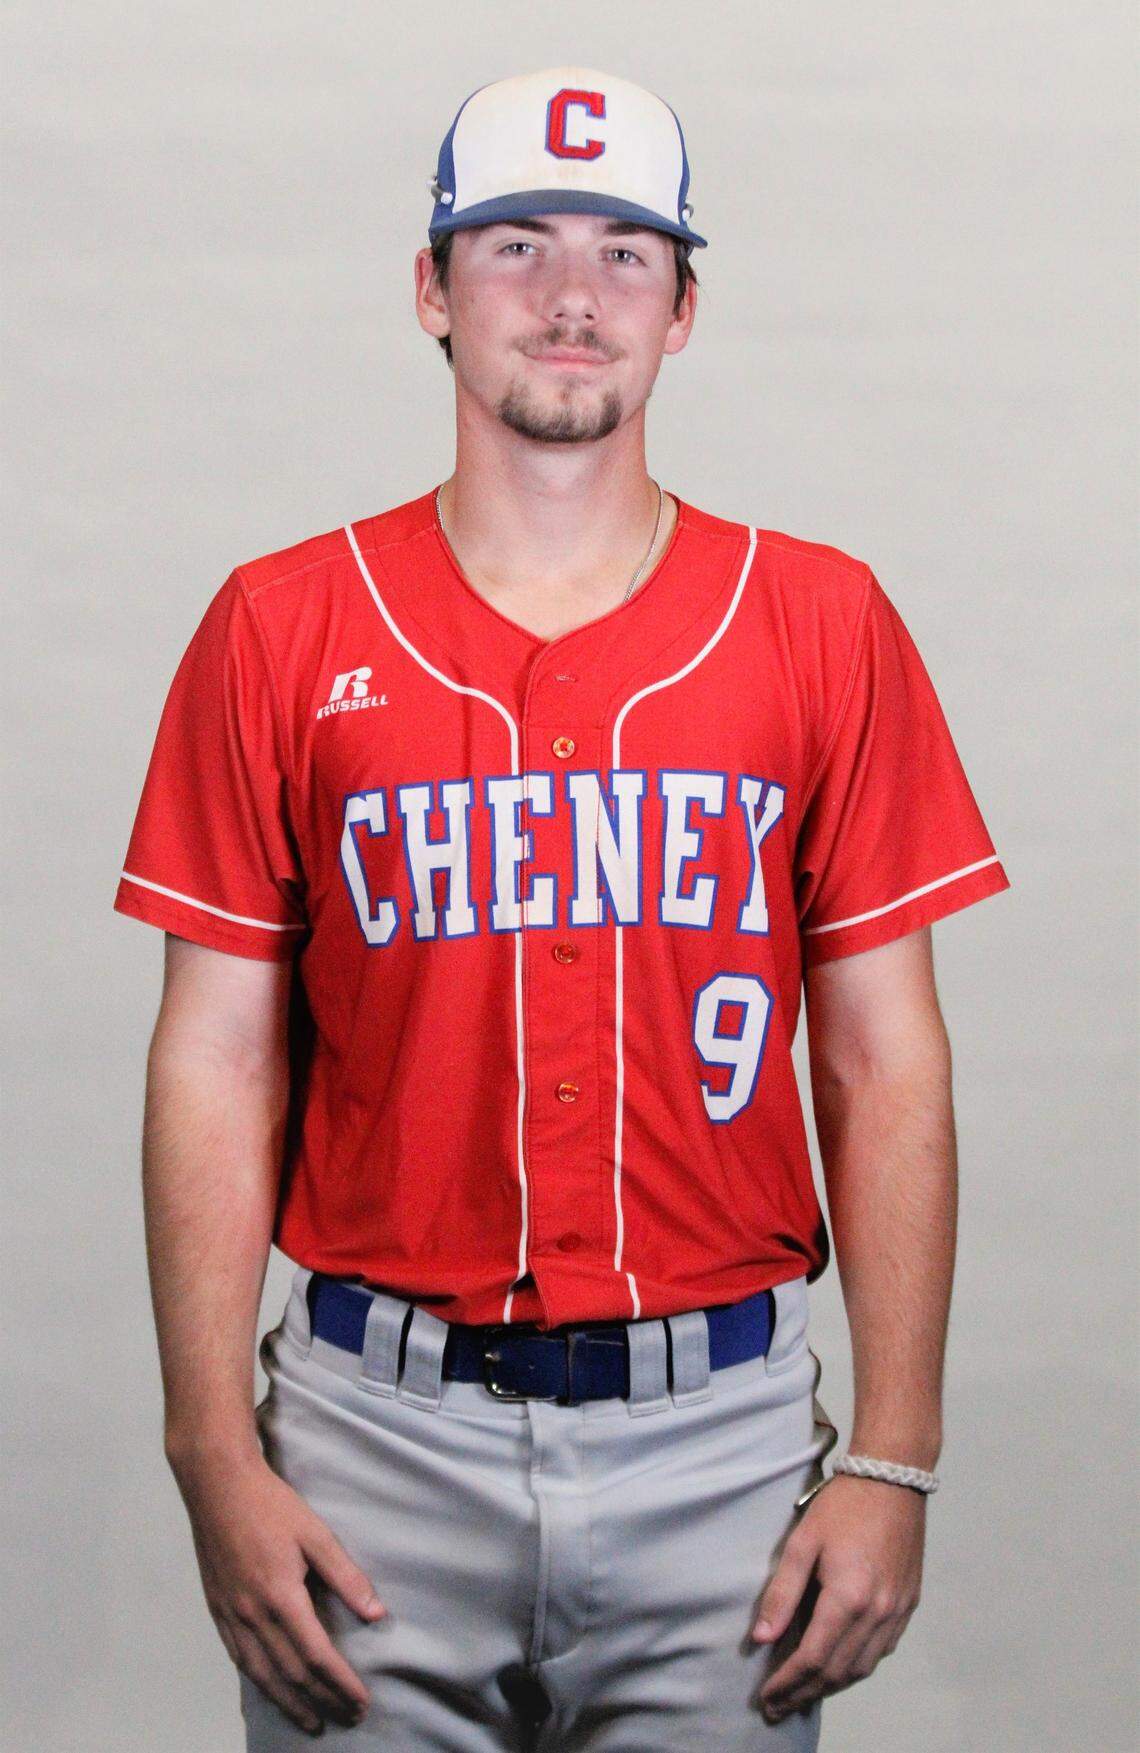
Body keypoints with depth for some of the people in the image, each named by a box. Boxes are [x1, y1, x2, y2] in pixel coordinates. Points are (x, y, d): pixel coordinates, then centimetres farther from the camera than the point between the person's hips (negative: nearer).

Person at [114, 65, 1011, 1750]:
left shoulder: (822, 621, 5)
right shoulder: (280, 629, 3)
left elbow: (885, 1061, 3)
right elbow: (220, 1067, 2)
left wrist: (893, 1464, -2)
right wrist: (217, 1459, -5)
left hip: (721, 1432, 1)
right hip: (379, 1434, 0)